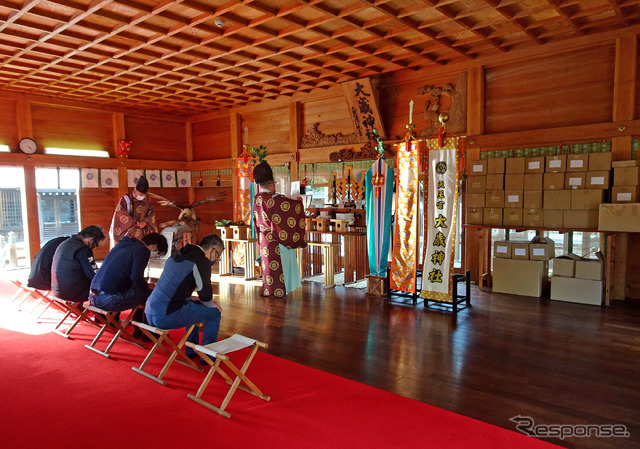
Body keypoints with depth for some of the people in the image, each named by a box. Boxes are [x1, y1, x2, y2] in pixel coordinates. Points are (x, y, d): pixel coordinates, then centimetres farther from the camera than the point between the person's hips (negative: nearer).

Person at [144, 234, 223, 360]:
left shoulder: (176, 256, 17)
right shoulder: (202, 262, -11)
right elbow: (205, 295, -7)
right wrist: (212, 304, 16)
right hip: (166, 317, -9)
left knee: (195, 305, 32)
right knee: (214, 312, 2)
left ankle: (191, 351, 41)